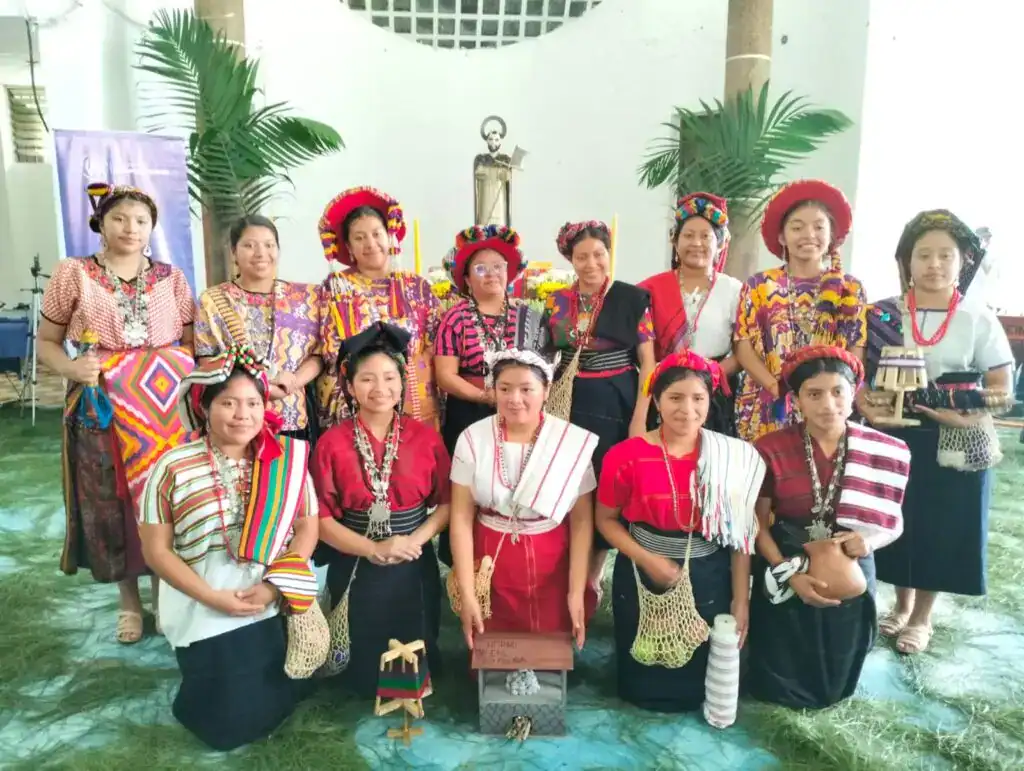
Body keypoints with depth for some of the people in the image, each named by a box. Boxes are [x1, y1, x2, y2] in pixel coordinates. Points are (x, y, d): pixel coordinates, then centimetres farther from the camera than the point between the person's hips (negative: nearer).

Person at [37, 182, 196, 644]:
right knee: (111, 506, 6)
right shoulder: (73, 274, 2)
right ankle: (129, 600, 26)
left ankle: (164, 595, 24)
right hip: (102, 410, -1)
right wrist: (70, 367, -15)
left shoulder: (170, 277, 7)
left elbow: (194, 342, 9)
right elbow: (46, 343, 5)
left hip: (167, 408, 1)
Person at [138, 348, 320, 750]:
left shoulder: (287, 461, -4)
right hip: (203, 614, -1)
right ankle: (197, 696, 36)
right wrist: (214, 598, -15)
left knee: (274, 705, 7)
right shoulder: (173, 468, -10)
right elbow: (157, 551, -7)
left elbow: (307, 526, 0)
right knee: (226, 723, 2)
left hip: (272, 609, 2)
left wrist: (273, 586, -14)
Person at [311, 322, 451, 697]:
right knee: (365, 666, 15)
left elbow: (447, 502, 0)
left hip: (414, 567, 1)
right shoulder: (331, 443, -8)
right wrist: (374, 549, -18)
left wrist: (416, 539, -16)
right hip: (355, 569, 0)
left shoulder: (426, 436, -4)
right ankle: (367, 690, 45)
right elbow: (321, 517, -8)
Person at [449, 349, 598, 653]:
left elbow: (582, 521, -6)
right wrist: (466, 593, -9)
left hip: (551, 571, 0)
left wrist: (577, 592, -8)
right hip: (490, 567, 1)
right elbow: (461, 518, -7)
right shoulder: (473, 439, -7)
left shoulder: (574, 442, -9)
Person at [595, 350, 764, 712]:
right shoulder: (627, 456, -15)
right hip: (642, 578, 0)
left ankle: (691, 696, 55)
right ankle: (646, 689, 53)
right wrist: (648, 560, -17)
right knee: (642, 686, 18)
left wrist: (741, 600, -3)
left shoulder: (734, 458, -10)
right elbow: (606, 520, -4)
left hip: (708, 581, 1)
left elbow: (740, 536, -4)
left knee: (697, 679, 21)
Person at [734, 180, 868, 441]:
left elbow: (856, 351, 3)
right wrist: (778, 388, -12)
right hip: (767, 411, 0)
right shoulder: (759, 286, 5)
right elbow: (743, 345, 0)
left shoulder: (851, 289, 7)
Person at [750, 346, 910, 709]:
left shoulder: (888, 453, -10)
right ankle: (784, 690, 49)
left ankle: (829, 691, 53)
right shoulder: (771, 450, -16)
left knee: (834, 681, 21)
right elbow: (759, 525, -8)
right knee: (779, 682, 16)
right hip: (785, 576, -1)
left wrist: (870, 540, -20)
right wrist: (790, 574, -21)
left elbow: (894, 522, 2)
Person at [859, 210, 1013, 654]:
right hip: (892, 436, 1)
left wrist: (969, 413, -20)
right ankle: (902, 604, 35)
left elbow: (1000, 386, -2)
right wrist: (863, 404, -18)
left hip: (956, 443, -1)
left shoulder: (979, 320, -3)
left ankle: (922, 617, 29)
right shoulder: (884, 315, -1)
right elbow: (858, 372, 1)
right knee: (897, 523, 11)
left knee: (941, 526, 8)